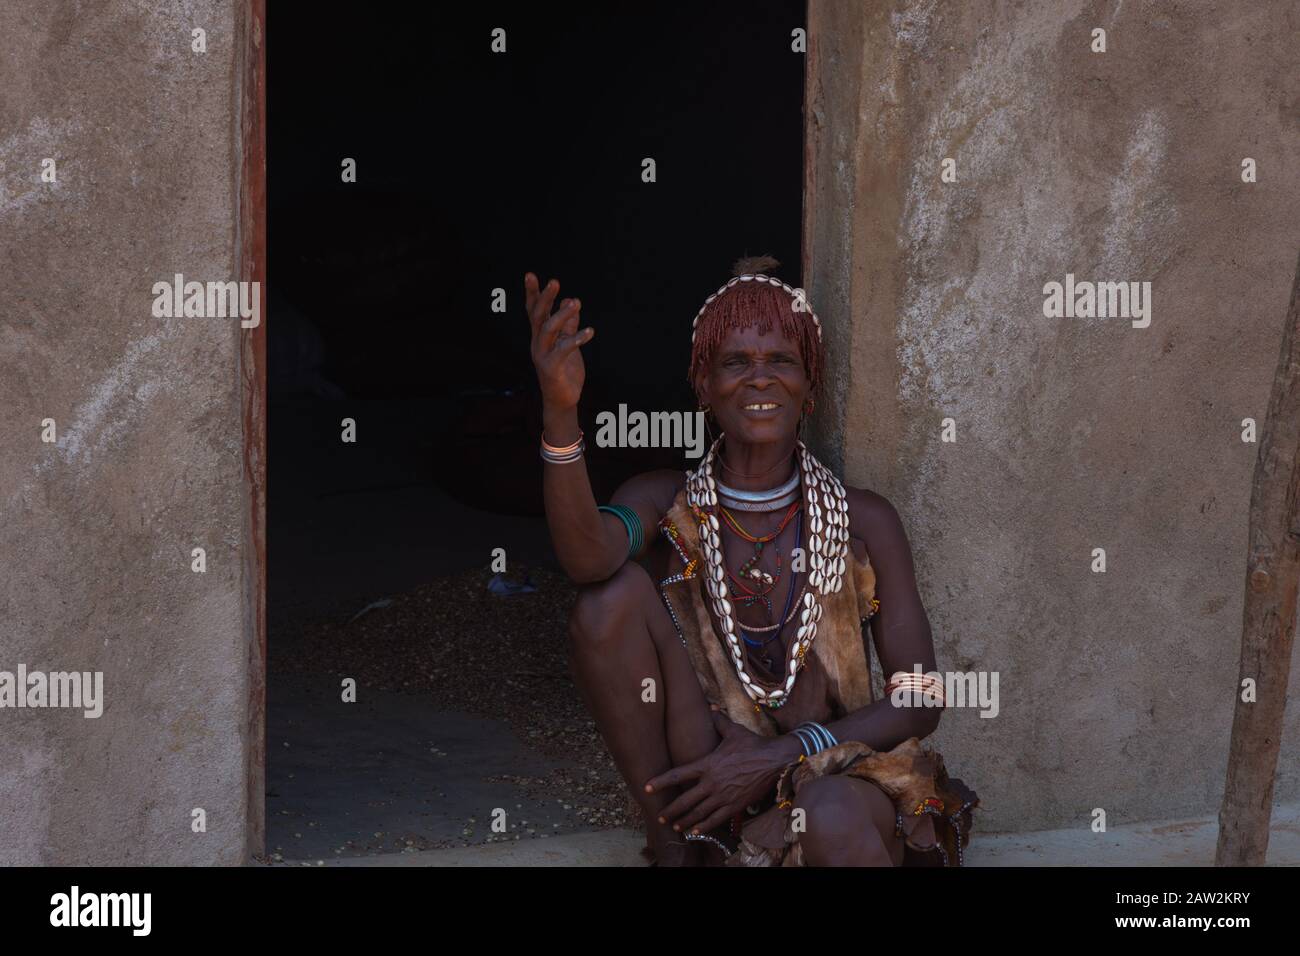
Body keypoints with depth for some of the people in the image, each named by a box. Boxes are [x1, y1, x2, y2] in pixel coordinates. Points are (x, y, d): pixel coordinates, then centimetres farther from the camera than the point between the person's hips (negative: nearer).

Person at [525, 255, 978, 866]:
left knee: (830, 820, -42)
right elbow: (586, 558, -22)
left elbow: (923, 701, -1)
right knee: (616, 593, -18)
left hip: (832, 776, -4)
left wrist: (778, 757, -14)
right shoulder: (666, 506, 3)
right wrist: (560, 410, -38)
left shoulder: (864, 522, 2)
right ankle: (670, 847, -10)